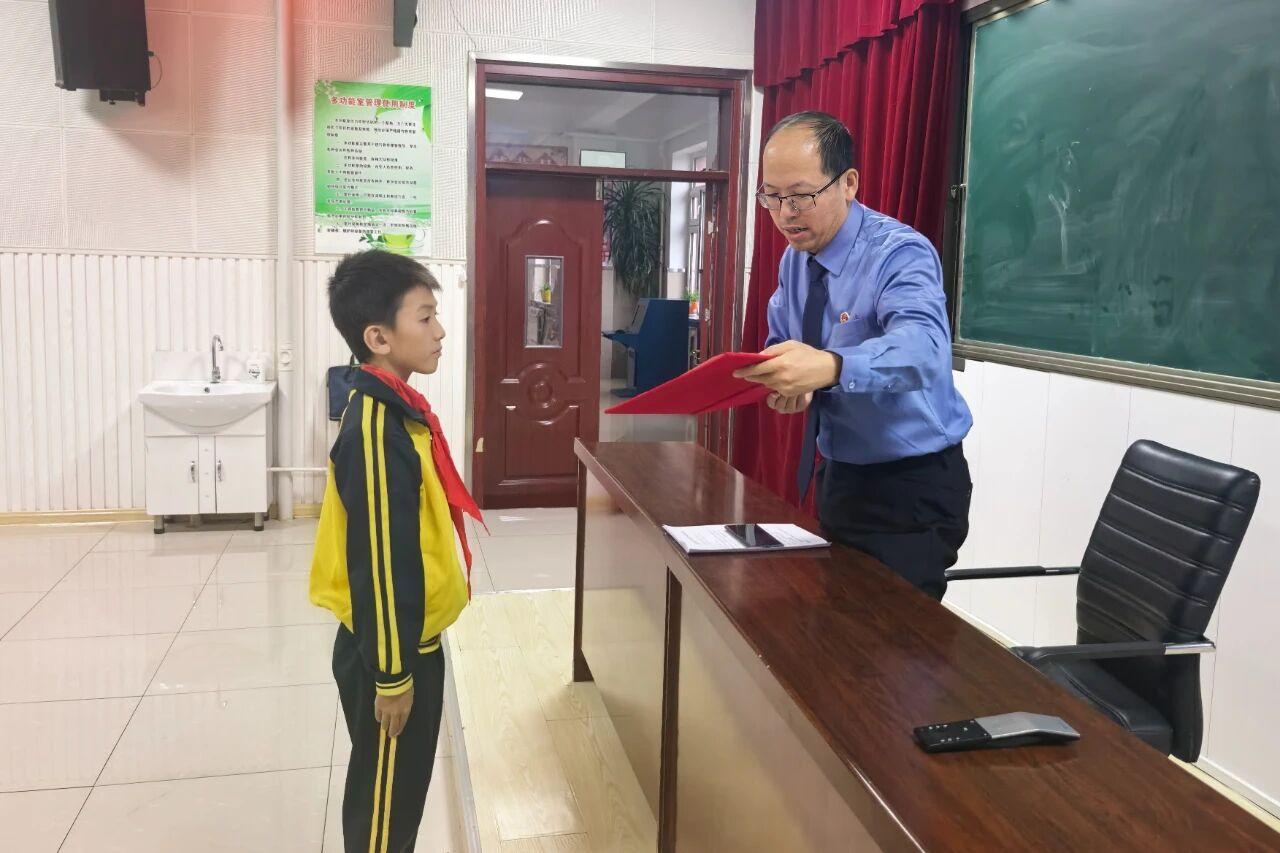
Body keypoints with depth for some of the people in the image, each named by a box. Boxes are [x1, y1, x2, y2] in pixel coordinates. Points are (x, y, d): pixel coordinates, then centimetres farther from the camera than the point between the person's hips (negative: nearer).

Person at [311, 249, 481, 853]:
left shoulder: (395, 409, 5)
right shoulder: (376, 428, -25)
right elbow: (380, 559, -24)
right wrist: (392, 672, -19)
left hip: (411, 639, 9)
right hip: (390, 649, -9)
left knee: (398, 791, 23)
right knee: (385, 799, 9)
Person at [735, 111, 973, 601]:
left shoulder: (901, 254, -21)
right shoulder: (795, 257, 2)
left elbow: (920, 346, -39)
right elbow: (780, 344, 8)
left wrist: (829, 366, -59)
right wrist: (786, 381, -18)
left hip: (913, 488, -7)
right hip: (838, 476, 7)